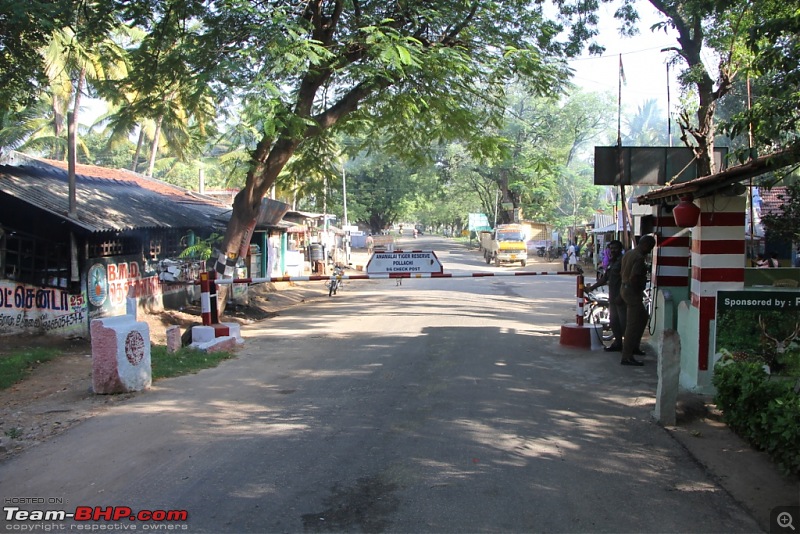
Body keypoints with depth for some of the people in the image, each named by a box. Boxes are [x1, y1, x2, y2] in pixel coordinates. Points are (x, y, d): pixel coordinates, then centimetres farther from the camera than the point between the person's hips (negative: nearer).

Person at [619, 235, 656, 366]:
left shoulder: (629, 254, 11)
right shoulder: (640, 258, -19)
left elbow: (621, 273, 19)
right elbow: (633, 278, -27)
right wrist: (638, 291, -15)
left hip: (625, 289, 10)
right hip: (633, 292, -10)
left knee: (643, 316, 25)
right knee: (633, 325, -5)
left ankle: (634, 346, 28)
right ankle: (626, 357, -2)